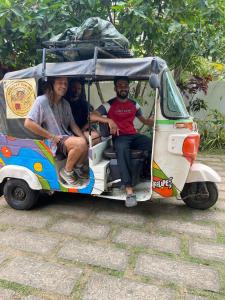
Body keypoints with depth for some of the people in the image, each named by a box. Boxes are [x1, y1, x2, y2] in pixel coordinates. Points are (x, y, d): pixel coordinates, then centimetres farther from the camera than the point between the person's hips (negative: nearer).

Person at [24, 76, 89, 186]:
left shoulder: (65, 104, 12)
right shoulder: (42, 100, -10)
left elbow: (72, 124, 14)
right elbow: (28, 123, -17)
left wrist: (84, 138, -4)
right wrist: (52, 137, -17)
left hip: (68, 137, 7)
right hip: (54, 142, -7)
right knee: (81, 144, -30)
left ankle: (77, 167, 10)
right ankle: (67, 171, -7)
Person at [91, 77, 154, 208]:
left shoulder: (134, 104, 17)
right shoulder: (109, 105, 3)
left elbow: (144, 120, 26)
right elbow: (92, 116, -8)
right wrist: (109, 120, -23)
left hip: (133, 135, 4)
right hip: (119, 137, -4)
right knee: (122, 150, -40)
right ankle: (129, 190, -43)